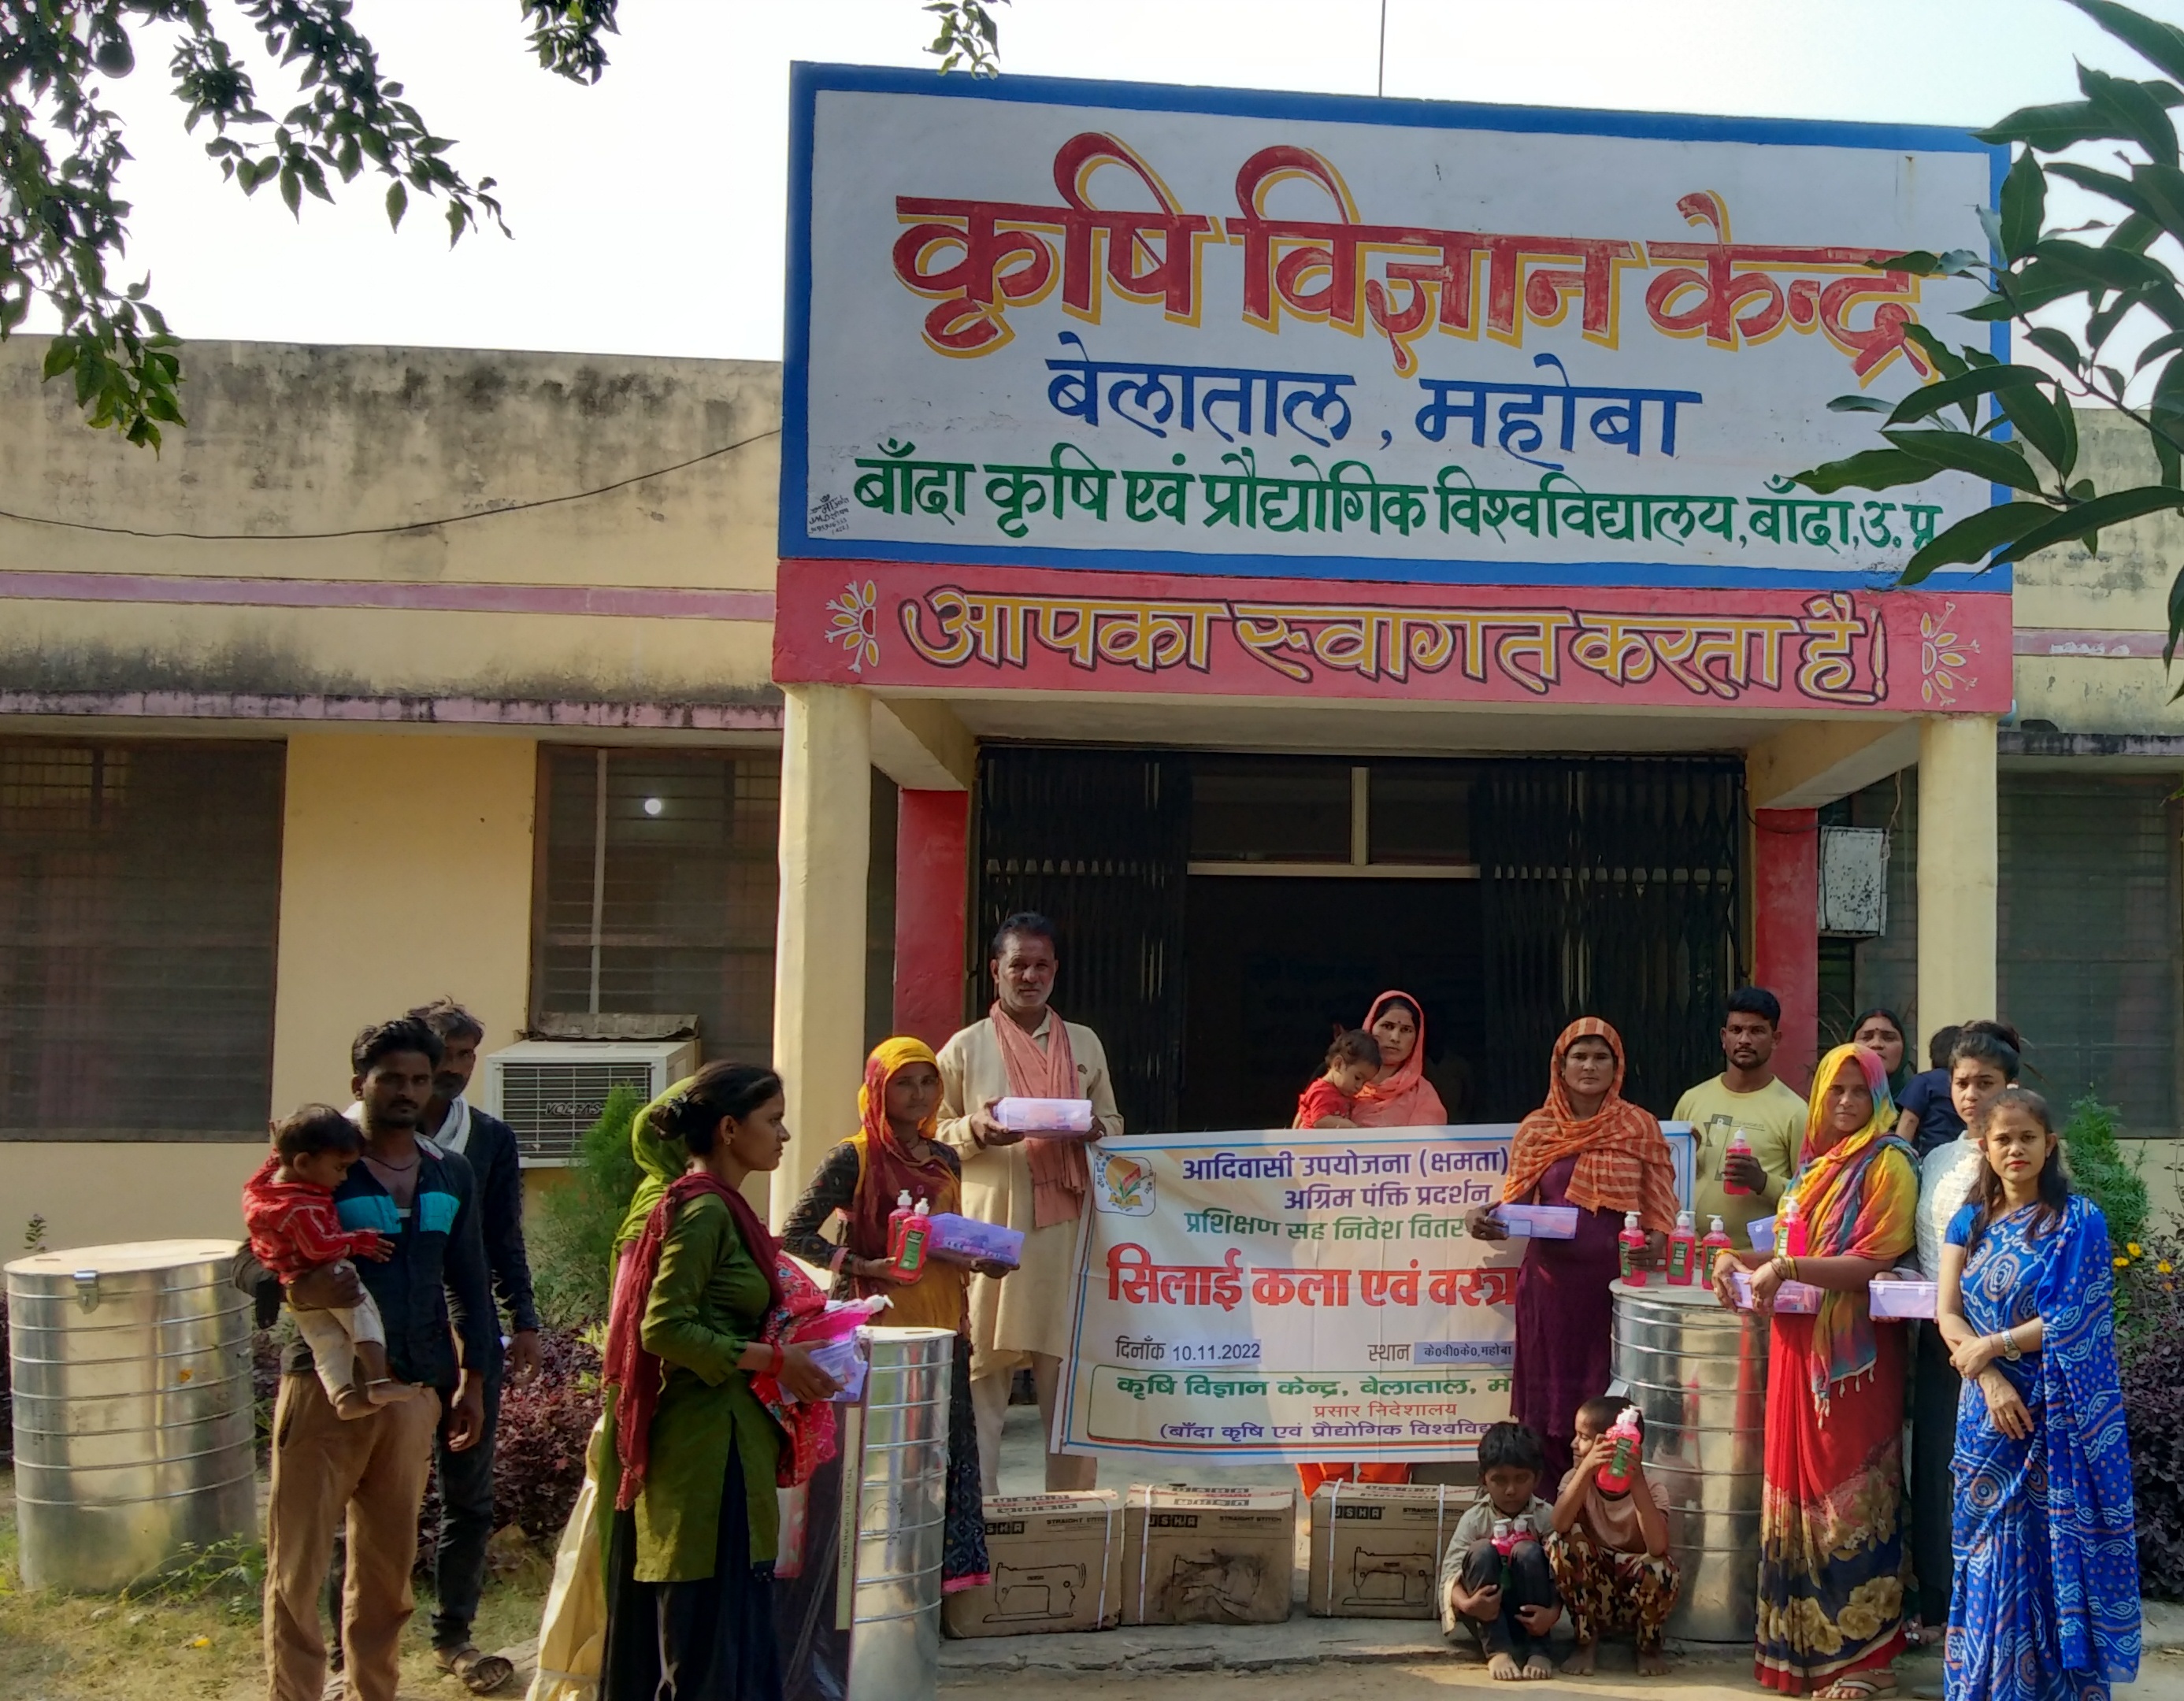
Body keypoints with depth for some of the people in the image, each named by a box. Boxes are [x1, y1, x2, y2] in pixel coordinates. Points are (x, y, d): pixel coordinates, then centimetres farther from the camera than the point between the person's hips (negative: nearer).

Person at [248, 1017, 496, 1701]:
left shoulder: (451, 1176, 10)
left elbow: (468, 1283, 16)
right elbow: (249, 1264, -5)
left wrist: (472, 1380, 13)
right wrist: (295, 1288, -27)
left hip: (413, 1393, 4)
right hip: (326, 1388, -4)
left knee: (388, 1567, 12)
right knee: (298, 1566, -1)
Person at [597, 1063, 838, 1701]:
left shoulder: (720, 1207, 14)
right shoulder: (704, 1210, -15)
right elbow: (664, 1328, -22)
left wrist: (781, 1349, 9)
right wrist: (773, 1360, -17)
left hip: (723, 1439, 10)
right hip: (707, 1440, -10)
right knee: (710, 1638, -3)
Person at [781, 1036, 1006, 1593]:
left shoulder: (945, 1160, 14)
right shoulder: (853, 1159, -5)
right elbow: (795, 1234, -8)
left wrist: (983, 1260, 3)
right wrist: (864, 1266, -17)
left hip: (942, 1322, 6)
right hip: (881, 1324, -6)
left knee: (945, 1446, 5)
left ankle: (943, 1567, 13)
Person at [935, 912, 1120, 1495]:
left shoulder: (1085, 1044, 15)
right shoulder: (965, 1048, 6)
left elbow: (1113, 1123, 19)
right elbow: (932, 1135, 6)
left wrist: (1094, 1130, -4)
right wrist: (976, 1131, -14)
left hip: (1067, 1224, 2)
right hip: (990, 1225, -2)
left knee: (1069, 1366, 3)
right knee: (982, 1366, -3)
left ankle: (1075, 1496, 11)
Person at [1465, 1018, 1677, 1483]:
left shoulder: (1639, 1127, 6)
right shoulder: (1536, 1130, 9)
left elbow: (1659, 1206, 4)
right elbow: (1516, 1205, 9)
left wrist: (1656, 1240, -16)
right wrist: (1484, 1218, -12)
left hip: (1616, 1283, -1)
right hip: (1552, 1284, 2)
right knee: (1551, 1399, 4)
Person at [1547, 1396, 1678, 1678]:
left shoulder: (1650, 1488, -14)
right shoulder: (1578, 1477, -8)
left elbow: (1658, 1547, -34)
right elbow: (1561, 1525, -30)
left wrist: (1637, 1483, -40)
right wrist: (1587, 1468, -41)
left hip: (1638, 1596, -2)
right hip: (1590, 1596, 2)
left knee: (1661, 1570, -35)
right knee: (1562, 1542, -26)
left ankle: (1650, 1646, -1)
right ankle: (1587, 1641, -6)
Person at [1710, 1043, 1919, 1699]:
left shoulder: (1888, 1165, -4)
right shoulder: (1813, 1166, 16)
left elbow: (1874, 1263, -14)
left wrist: (1790, 1269, -22)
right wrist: (1738, 1259, 5)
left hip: (1856, 1351, -6)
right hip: (1799, 1348, 6)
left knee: (1852, 1498, -3)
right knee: (1801, 1492, 8)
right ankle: (1804, 1643, 16)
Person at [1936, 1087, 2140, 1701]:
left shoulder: (2079, 1220, -6)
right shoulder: (1969, 1222, 8)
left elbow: (2070, 1320, -12)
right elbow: (1947, 1313, 2)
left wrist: (1989, 1347, -10)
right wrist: (1990, 1380, -12)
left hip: (2057, 1414, -4)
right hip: (1988, 1410, 4)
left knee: (2052, 1548, 0)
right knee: (1990, 1551, 8)